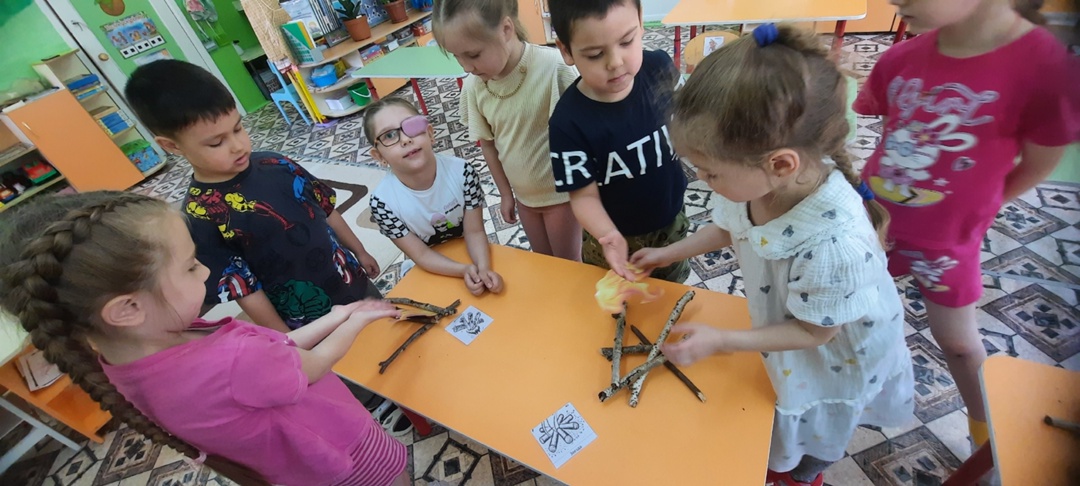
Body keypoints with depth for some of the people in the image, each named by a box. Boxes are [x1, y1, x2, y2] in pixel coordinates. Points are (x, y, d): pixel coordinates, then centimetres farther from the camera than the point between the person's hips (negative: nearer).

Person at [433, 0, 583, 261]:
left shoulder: (554, 67, -27)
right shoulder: (473, 86, -12)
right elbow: (488, 143, 1)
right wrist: (505, 193, 8)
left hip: (562, 191, -4)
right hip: (524, 195, 4)